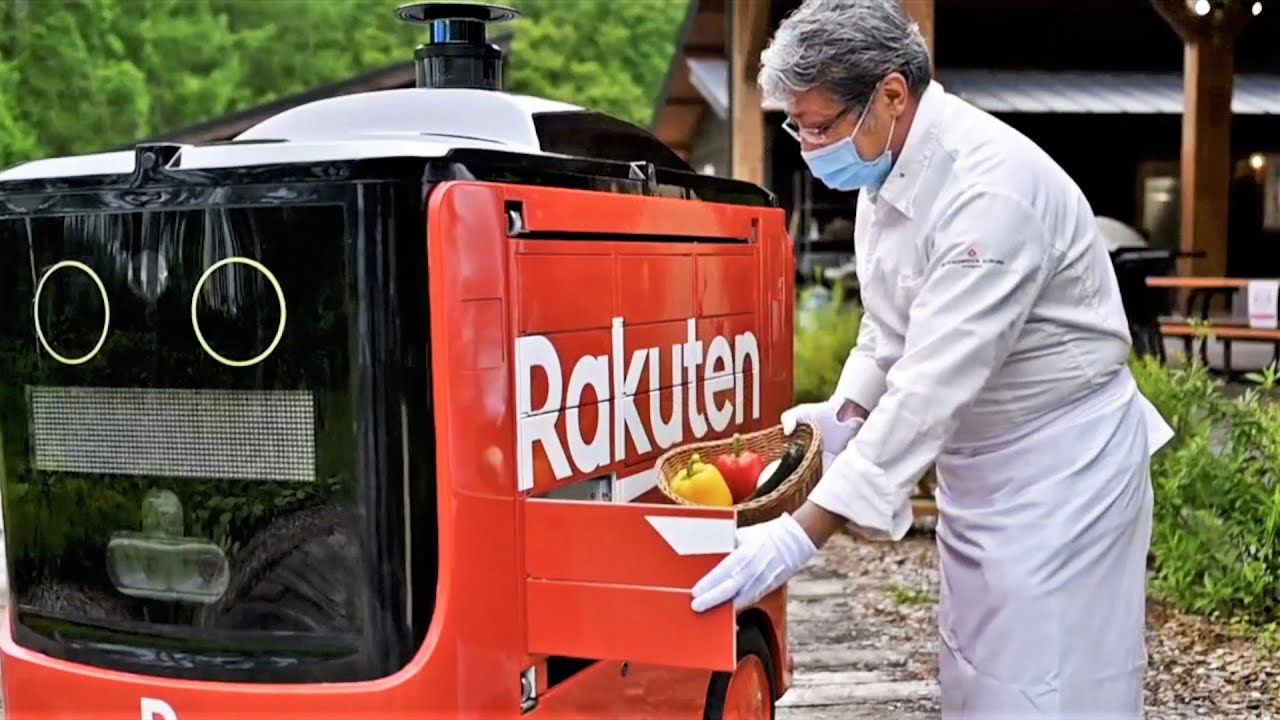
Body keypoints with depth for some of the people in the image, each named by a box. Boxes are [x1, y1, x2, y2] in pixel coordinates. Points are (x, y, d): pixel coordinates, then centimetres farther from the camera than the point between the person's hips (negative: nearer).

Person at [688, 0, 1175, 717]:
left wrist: (804, 531, -35)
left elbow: (935, 384, -33)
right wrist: (847, 415, -3)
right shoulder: (886, 170, 1)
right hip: (976, 460, 9)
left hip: (1062, 460, -9)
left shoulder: (993, 188, -28)